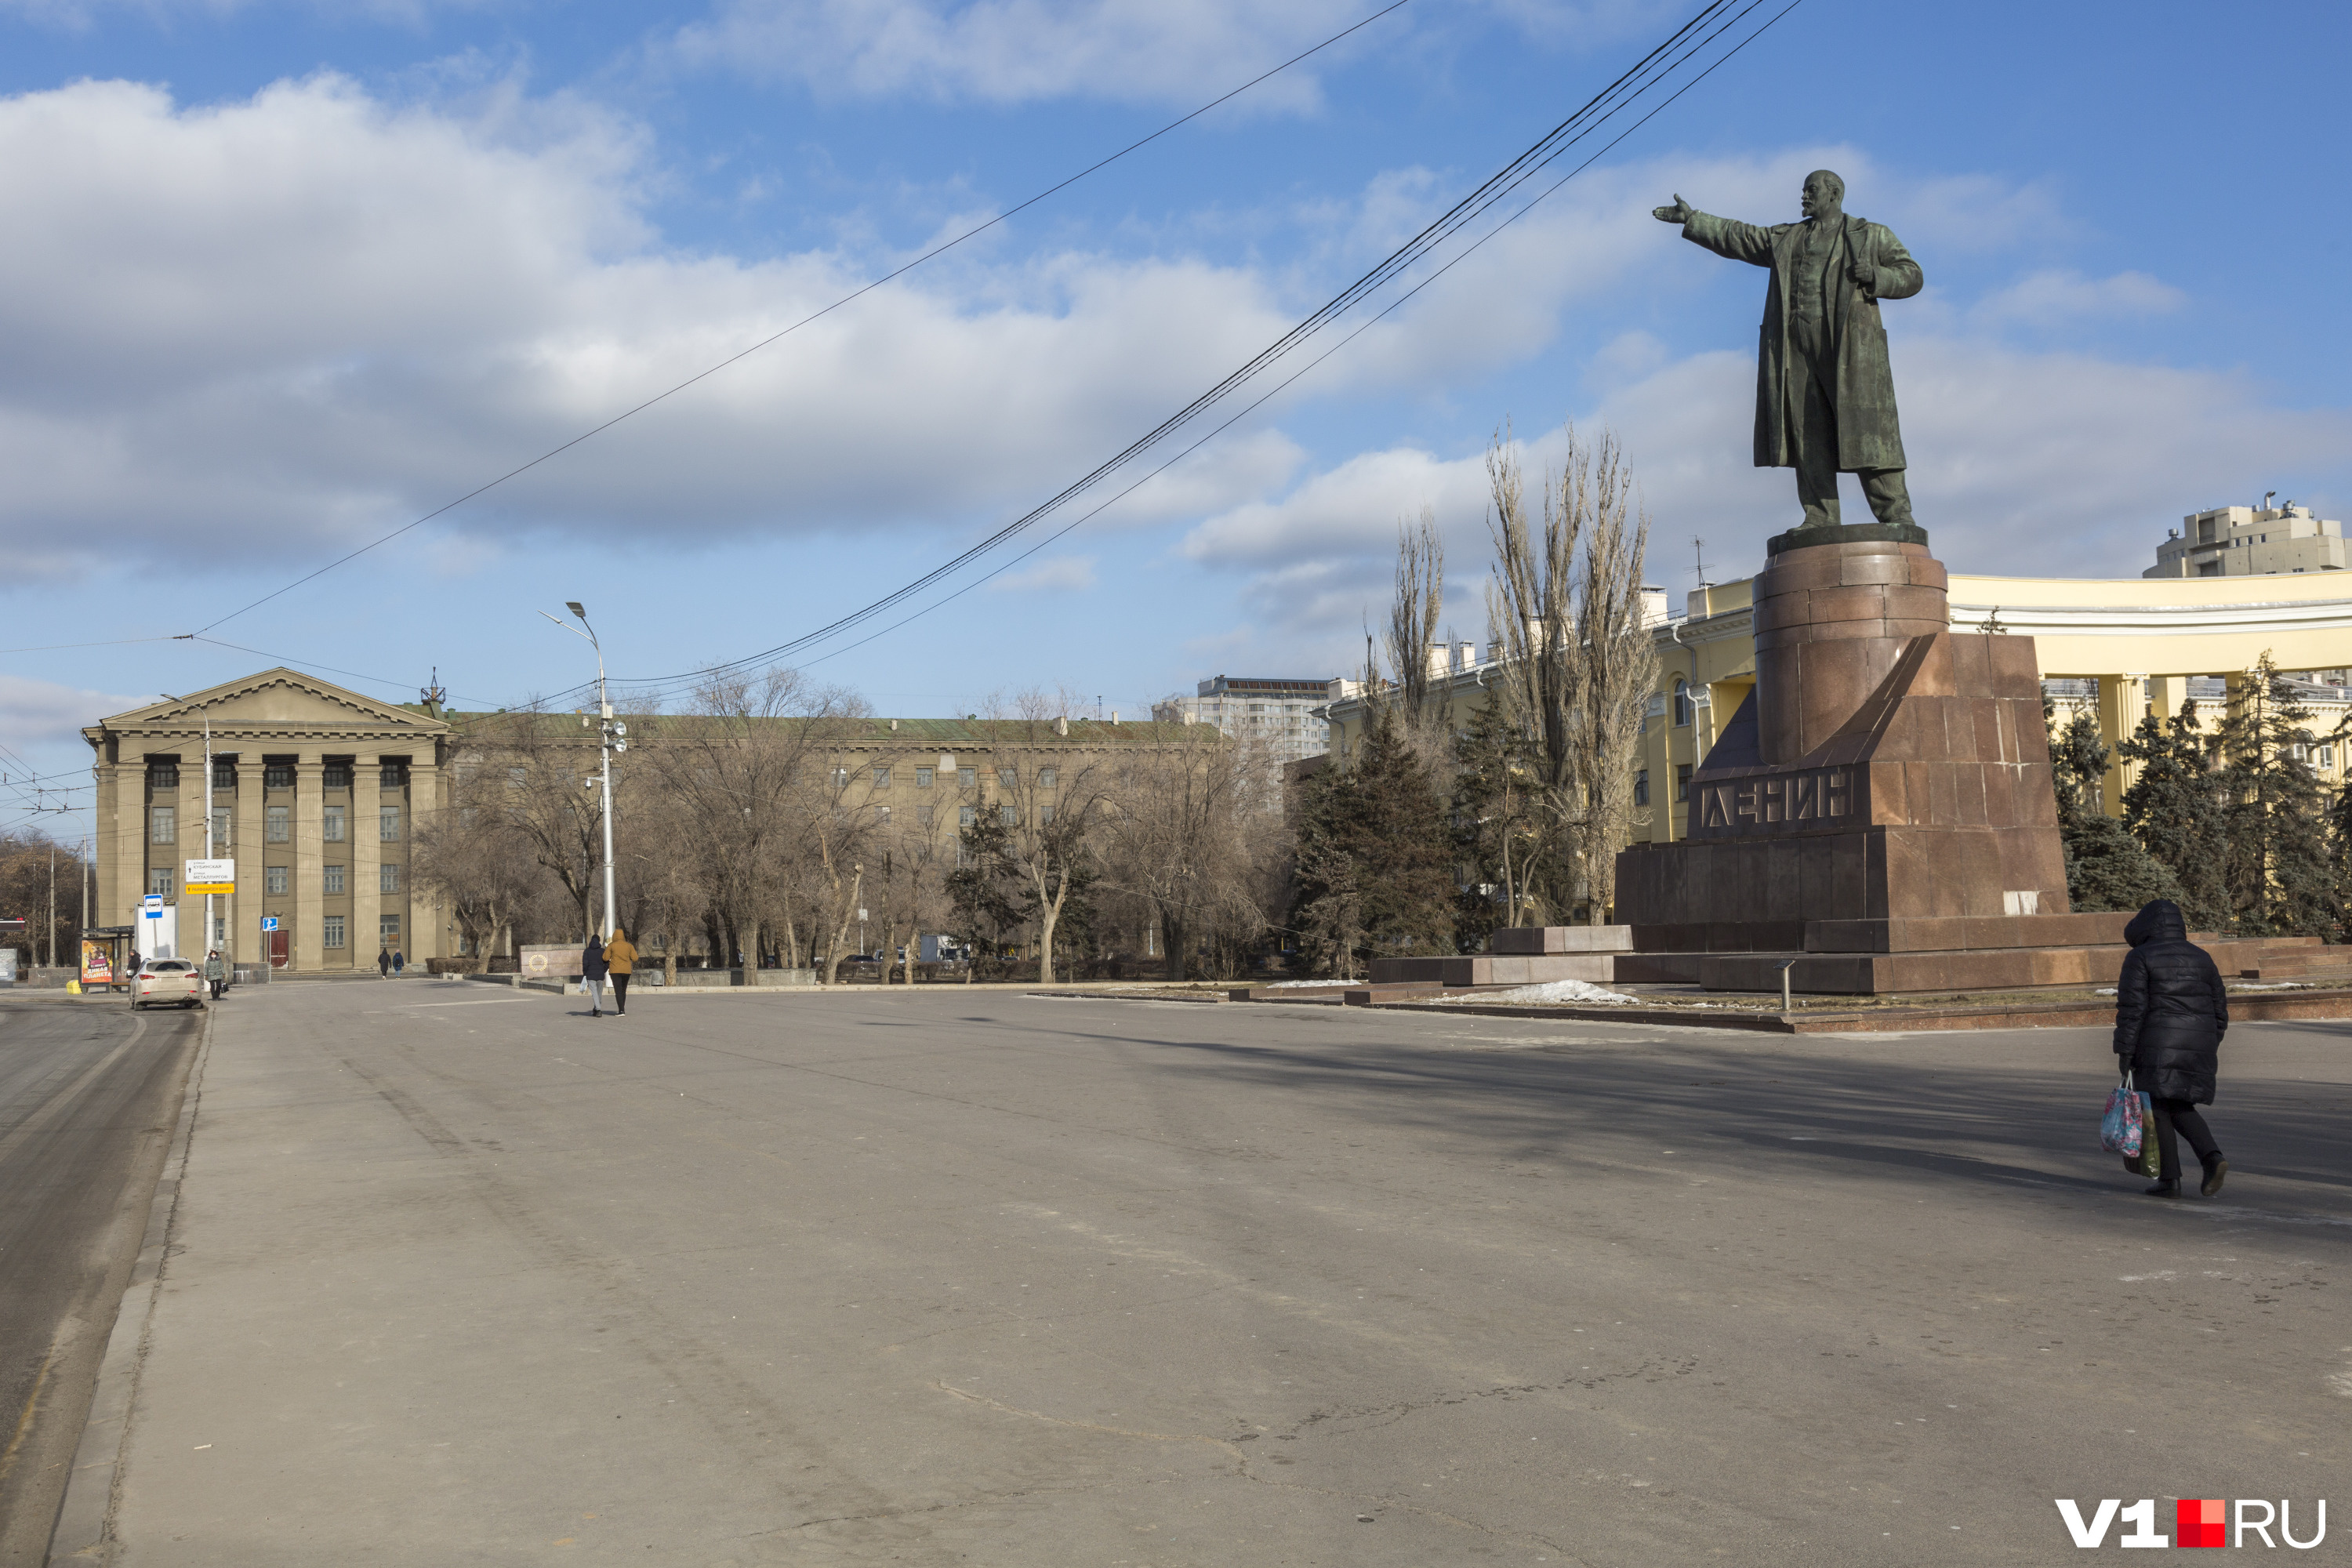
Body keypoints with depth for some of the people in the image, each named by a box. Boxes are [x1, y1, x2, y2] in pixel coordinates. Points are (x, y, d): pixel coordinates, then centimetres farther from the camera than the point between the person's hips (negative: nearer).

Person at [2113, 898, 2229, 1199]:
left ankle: (2169, 1180, 1)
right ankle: (2213, 1157, -6)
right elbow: (2220, 1007, 15)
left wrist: (2124, 1052, -9)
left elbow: (2131, 1009, -11)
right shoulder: (2200, 957, 12)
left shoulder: (2140, 957, -4)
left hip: (2158, 1044, -5)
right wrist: (2210, 1047, 23)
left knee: (2159, 1110, 3)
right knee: (2181, 1108, 16)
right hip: (2198, 1045, 5)